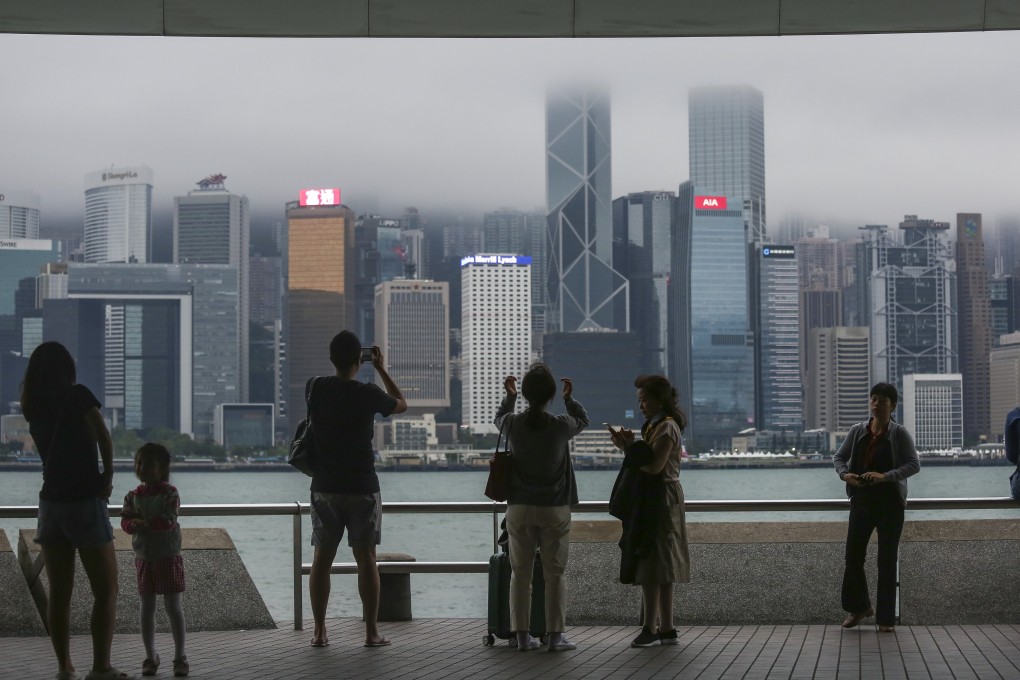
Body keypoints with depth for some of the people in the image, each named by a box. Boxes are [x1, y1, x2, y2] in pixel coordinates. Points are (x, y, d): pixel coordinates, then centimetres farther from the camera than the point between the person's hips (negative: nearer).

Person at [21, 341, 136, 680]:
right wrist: (108, 477, -4)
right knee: (106, 591, 0)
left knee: (59, 593, 8)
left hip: (51, 503, 5)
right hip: (85, 502, -5)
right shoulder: (78, 395, -7)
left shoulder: (34, 407, 9)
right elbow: (103, 437, -15)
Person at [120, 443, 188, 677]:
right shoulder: (133, 496, 5)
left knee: (173, 606, -2)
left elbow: (169, 520, -19)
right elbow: (125, 522, -3)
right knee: (147, 608, 9)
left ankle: (180, 657, 5)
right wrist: (134, 524, -25)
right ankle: (150, 657, 18)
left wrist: (144, 523, -29)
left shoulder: (169, 493, -8)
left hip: (168, 557, -4)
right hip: (143, 558, 4)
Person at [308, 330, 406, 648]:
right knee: (366, 559, 3)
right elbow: (401, 404, 10)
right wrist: (381, 369, 16)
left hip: (325, 488, 2)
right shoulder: (367, 393, -10)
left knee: (322, 559, 7)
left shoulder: (316, 388, -3)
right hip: (362, 489, -2)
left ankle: (319, 632, 7)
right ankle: (372, 631, 4)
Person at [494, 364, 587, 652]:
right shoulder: (561, 426, -10)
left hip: (519, 509, 2)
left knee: (520, 573, 7)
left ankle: (523, 636, 7)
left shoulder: (513, 425, -6)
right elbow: (583, 420, 14)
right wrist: (569, 398, 26)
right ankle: (555, 635, 3)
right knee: (555, 574, 4)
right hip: (554, 509, -2)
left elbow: (499, 417, 20)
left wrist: (509, 395, 33)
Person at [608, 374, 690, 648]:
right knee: (661, 566, 10)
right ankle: (666, 628, 13)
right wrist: (628, 446, 2)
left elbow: (654, 466, -22)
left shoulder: (667, 427, -13)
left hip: (660, 501, -10)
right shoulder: (655, 426, 18)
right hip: (652, 501, 10)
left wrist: (629, 448, -11)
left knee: (651, 564, -11)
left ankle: (650, 628, -10)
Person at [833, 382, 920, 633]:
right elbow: (839, 457, 10)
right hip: (861, 501, 3)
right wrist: (845, 474, -13)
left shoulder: (899, 434, -7)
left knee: (887, 561, 2)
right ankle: (859, 607, 24)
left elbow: (914, 464, -13)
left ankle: (886, 618, 10)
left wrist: (885, 476, -26)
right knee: (853, 555, 4)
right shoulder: (857, 431, 4)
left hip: (890, 503, -3)